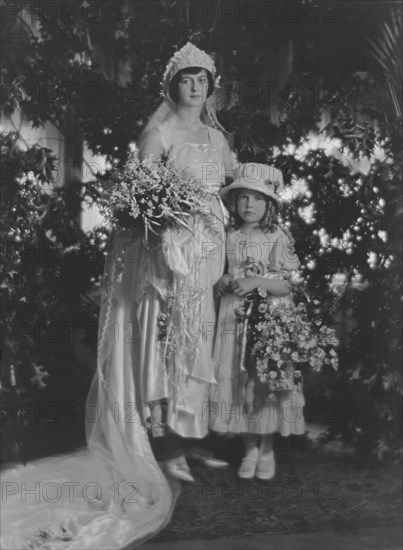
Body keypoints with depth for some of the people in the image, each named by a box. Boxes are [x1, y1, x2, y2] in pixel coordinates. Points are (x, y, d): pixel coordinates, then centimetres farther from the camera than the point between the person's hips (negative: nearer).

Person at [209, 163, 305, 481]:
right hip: (235, 318, 3)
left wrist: (256, 282, -20)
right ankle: (250, 448, 19)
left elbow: (288, 285, -7)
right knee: (237, 380, 4)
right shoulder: (229, 238, 6)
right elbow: (219, 277, 14)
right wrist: (224, 283, -9)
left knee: (267, 381, -2)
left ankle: (267, 450, 16)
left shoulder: (279, 238, -4)